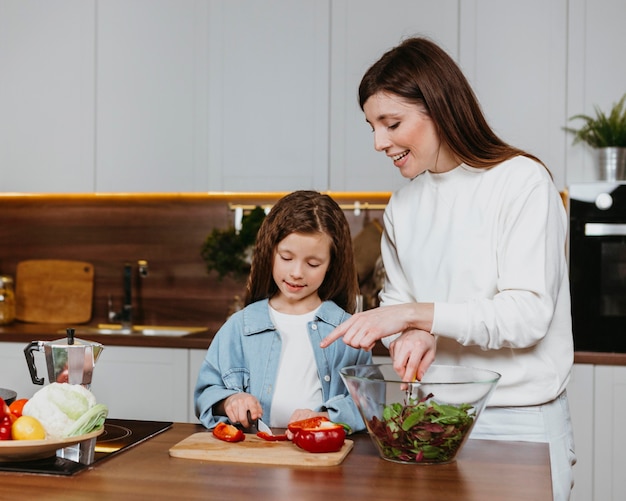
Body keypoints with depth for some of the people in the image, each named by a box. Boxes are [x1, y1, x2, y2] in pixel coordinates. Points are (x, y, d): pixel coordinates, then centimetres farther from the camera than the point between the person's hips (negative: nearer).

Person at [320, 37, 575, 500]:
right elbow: (397, 298, 10)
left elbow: (528, 314, -17)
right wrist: (411, 335, -13)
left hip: (520, 425, -4)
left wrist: (414, 314, -21)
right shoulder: (403, 205, 7)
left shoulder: (522, 182, -11)